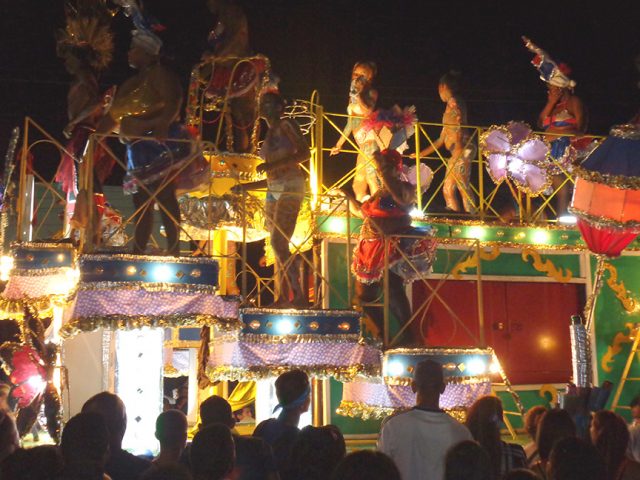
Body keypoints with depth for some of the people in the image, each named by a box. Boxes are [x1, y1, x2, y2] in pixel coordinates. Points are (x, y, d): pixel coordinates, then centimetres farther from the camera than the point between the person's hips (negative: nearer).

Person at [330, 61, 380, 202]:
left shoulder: (371, 92, 0)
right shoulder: (353, 96, 20)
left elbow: (368, 111, -20)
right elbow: (350, 123, 23)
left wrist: (358, 94, -12)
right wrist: (339, 144, 24)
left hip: (370, 140, -8)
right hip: (362, 144, 8)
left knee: (371, 176, -16)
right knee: (359, 181, 8)